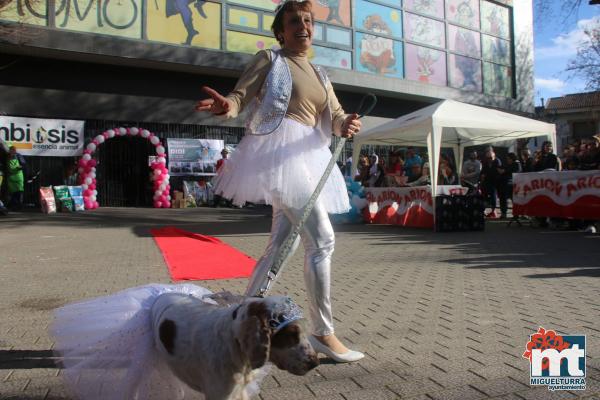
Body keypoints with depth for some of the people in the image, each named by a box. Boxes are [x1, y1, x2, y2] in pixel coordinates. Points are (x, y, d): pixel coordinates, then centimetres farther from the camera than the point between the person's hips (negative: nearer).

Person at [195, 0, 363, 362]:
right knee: (322, 238, -17)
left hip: (308, 157, 8)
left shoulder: (320, 75, 22)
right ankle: (323, 332, -9)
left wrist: (348, 124, -12)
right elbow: (239, 95, -4)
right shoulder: (269, 59, 5)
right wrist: (226, 106, -29)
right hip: (278, 151, -8)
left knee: (283, 243, 10)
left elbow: (337, 117, 13)